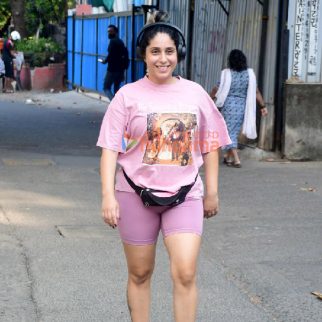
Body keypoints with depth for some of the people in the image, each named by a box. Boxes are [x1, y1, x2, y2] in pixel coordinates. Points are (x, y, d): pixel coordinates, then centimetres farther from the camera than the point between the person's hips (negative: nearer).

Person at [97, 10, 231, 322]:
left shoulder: (195, 94, 3)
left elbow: (210, 145, 11)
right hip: (137, 194, 0)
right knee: (140, 274, 10)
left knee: (185, 274, -11)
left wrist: (211, 193, 11)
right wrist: (108, 196, -14)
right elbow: (110, 148, -6)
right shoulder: (128, 95, -3)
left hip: (184, 196, 1)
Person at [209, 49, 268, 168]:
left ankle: (236, 159, -7)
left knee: (229, 132, 2)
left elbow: (217, 90, -6)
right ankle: (228, 156, 28)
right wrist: (263, 106, 8)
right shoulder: (249, 74, -2)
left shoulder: (227, 74, -11)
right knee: (234, 132, 18)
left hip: (229, 106, -4)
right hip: (243, 107, 4)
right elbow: (256, 92, 1)